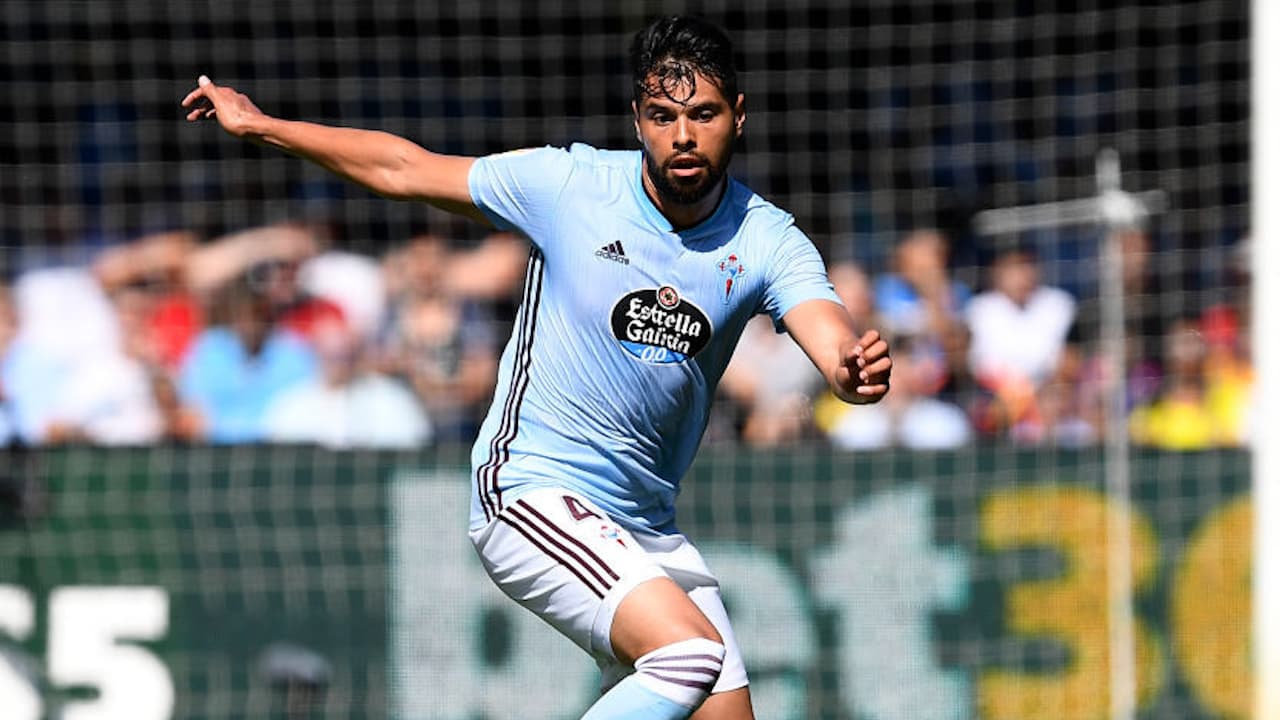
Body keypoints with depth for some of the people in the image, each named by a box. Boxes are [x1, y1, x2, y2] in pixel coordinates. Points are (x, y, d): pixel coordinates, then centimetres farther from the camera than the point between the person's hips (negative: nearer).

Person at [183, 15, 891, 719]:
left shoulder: (767, 241, -4)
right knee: (692, 650, -27)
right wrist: (259, 125, 9)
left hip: (646, 528, 5)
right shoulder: (568, 184, -9)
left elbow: (833, 344, -21)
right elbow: (404, 169, 4)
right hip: (533, 495, -5)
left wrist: (857, 369, -46)